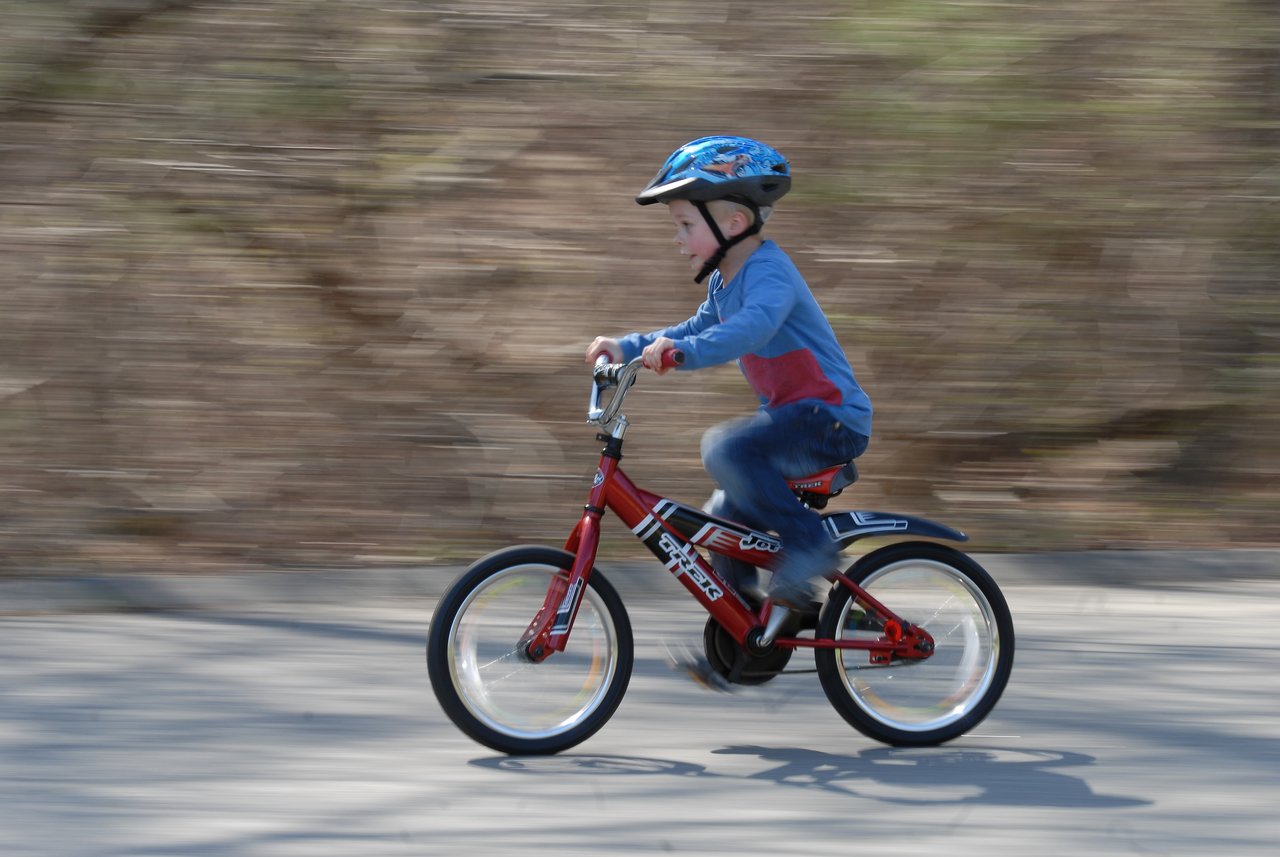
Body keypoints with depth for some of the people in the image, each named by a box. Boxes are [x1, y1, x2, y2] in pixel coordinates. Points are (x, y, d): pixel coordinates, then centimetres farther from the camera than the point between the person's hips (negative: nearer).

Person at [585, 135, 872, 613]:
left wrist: (683, 351, -51)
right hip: (792, 415, 10)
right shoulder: (725, 281, 13)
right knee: (722, 520, 14)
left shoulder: (767, 272, -18)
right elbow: (698, 329, 25)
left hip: (829, 417, -10)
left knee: (726, 449, -31)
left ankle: (809, 544, -24)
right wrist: (628, 348, 11)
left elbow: (754, 325, -38)